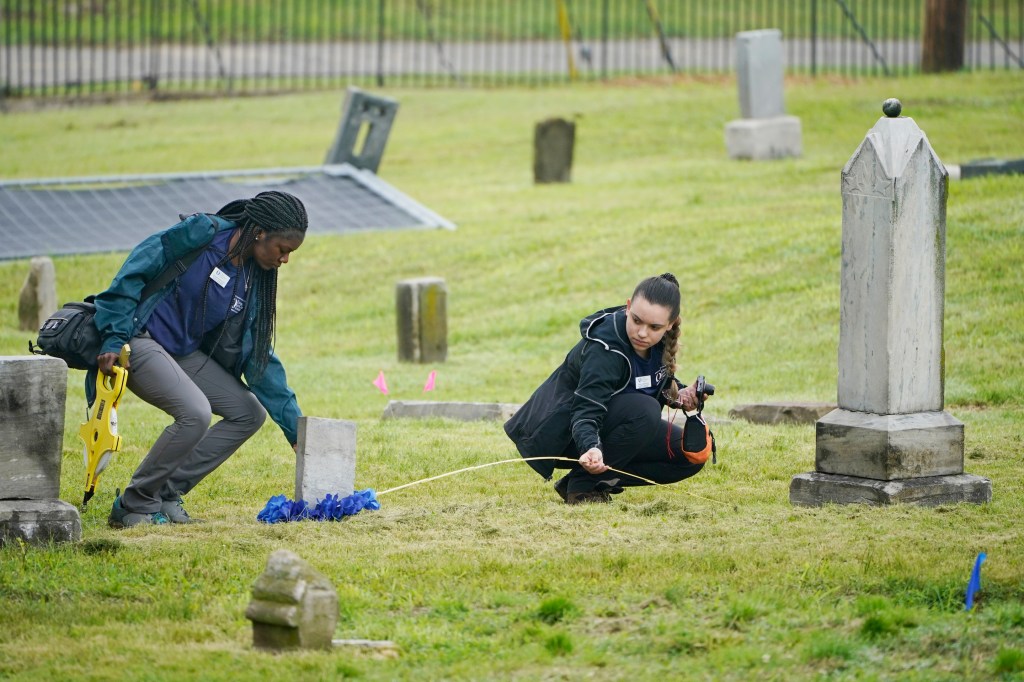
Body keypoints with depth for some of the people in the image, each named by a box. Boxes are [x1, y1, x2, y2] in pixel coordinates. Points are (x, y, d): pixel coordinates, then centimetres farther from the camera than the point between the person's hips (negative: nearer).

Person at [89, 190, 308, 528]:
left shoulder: (254, 280, 6)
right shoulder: (202, 233, -16)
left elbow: (258, 356, 10)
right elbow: (137, 269, -17)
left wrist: (295, 429, 7)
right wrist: (114, 339, -23)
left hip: (184, 353, 9)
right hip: (140, 341, -9)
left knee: (249, 413, 2)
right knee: (195, 413, -28)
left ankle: (166, 495, 4)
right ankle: (134, 506, -11)